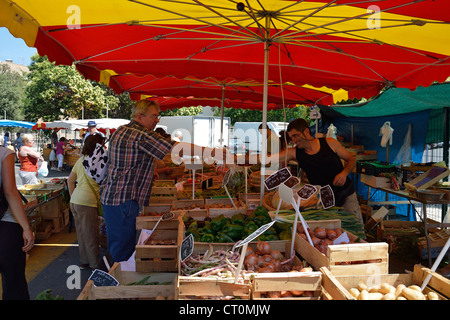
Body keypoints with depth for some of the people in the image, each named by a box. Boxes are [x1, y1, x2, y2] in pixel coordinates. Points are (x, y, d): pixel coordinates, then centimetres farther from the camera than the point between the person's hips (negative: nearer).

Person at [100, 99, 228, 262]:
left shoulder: (120, 131, 14)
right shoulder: (141, 135, -18)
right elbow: (175, 147, -25)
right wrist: (212, 152, -26)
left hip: (109, 195, 10)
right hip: (123, 200, -10)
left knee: (115, 244, 18)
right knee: (123, 248, -1)